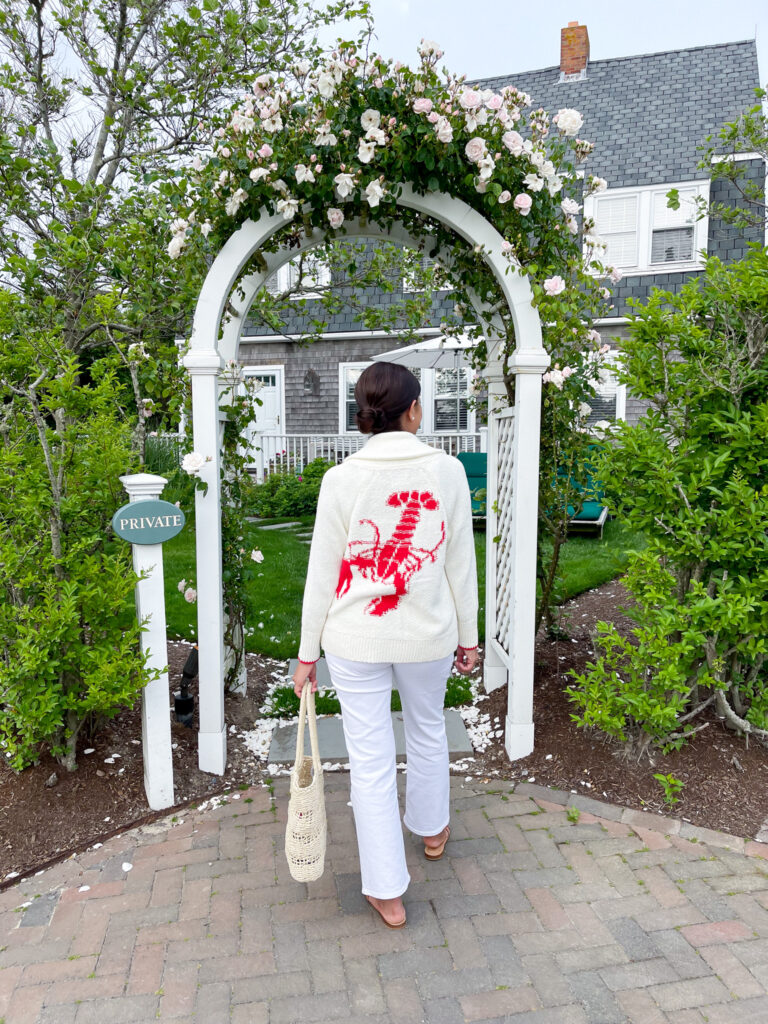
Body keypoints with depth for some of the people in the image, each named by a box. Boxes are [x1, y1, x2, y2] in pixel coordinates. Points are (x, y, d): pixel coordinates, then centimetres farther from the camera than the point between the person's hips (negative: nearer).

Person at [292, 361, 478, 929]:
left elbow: (322, 573, -7)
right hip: (428, 635, 2)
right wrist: (467, 636, 9)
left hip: (355, 639, -1)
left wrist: (307, 652, 3)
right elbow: (461, 564, -3)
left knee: (371, 759, 10)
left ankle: (388, 891, 23)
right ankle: (432, 829, 51)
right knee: (427, 730, 26)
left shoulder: (341, 479, -11)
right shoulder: (447, 470, -8)